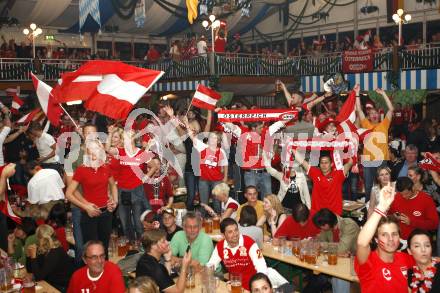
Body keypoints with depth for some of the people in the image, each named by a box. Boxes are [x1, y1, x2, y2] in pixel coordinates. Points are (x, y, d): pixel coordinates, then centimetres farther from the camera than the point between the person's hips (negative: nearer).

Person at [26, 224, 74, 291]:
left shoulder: (55, 253, -24)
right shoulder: (43, 251, 2)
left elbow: (38, 277, -24)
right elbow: (30, 270, 8)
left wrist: (33, 257, -23)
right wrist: (29, 255, -6)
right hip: (49, 284, 7)